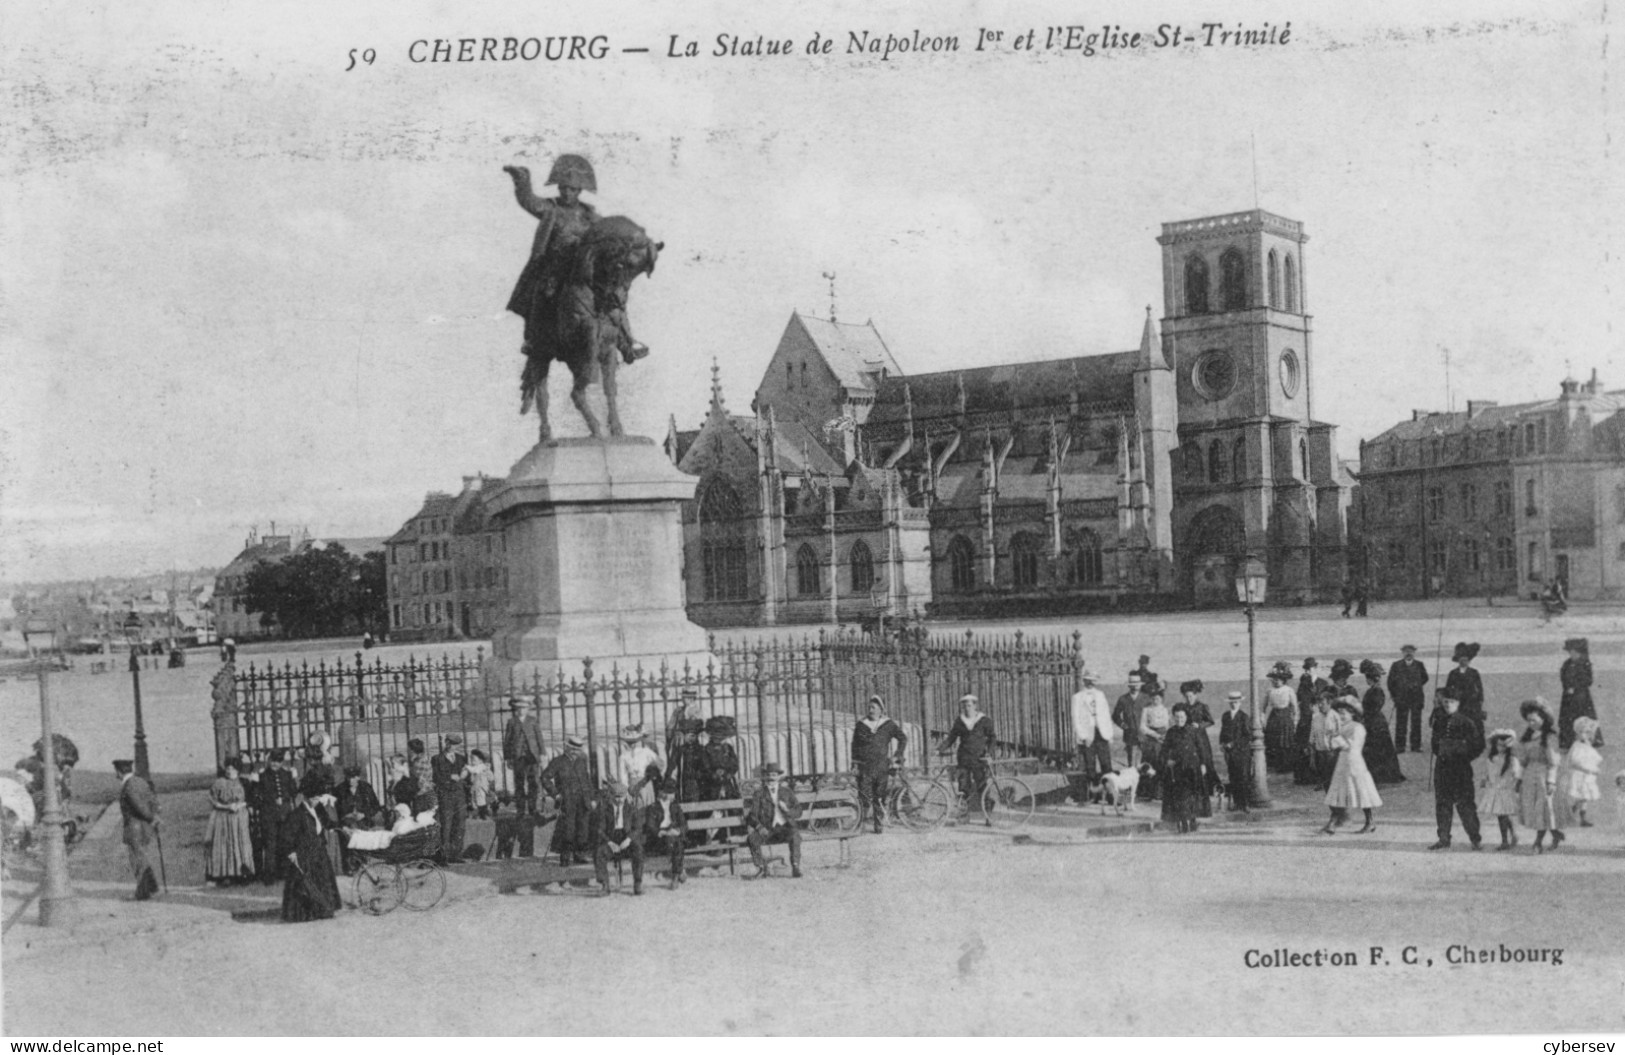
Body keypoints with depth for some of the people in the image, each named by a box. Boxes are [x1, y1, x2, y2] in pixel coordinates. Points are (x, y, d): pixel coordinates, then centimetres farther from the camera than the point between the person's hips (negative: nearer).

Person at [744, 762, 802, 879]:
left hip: (784, 828, 0)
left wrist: (786, 810, -14)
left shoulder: (787, 791, 10)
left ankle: (796, 868, -24)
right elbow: (752, 815, 1)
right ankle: (761, 869, -13)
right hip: (767, 829, 0)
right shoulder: (759, 793, 7)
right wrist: (759, 827, -19)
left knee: (795, 834, -33)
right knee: (753, 838, -30)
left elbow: (798, 813, 8)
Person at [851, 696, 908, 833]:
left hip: (882, 766, 0)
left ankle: (878, 825, 11)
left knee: (880, 797, 2)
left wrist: (897, 756, 3)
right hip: (865, 766, 0)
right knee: (865, 795, -10)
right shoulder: (861, 724, 6)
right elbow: (854, 744, 13)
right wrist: (854, 762, 6)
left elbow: (903, 739, 11)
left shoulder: (888, 725, 5)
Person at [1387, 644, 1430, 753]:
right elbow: (1390, 682, 6)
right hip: (1401, 698, -1)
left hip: (1416, 698, 1)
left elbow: (1425, 678, 19)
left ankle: (1416, 745, 7)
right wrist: (1394, 695, 3)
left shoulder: (1419, 665, 5)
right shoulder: (1396, 665, 2)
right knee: (1401, 722, -2)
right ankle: (1399, 746, 3)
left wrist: (1417, 686, 10)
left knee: (1416, 722, 1)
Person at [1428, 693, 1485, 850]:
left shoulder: (1466, 723, -7)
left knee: (1464, 804, -4)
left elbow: (1478, 745, -4)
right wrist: (1439, 753, 9)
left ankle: (1475, 838, 7)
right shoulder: (1440, 723, 9)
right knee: (1442, 804, 5)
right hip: (1443, 767, 5)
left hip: (1461, 768, -5)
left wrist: (1464, 757, -6)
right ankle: (1444, 839, 10)